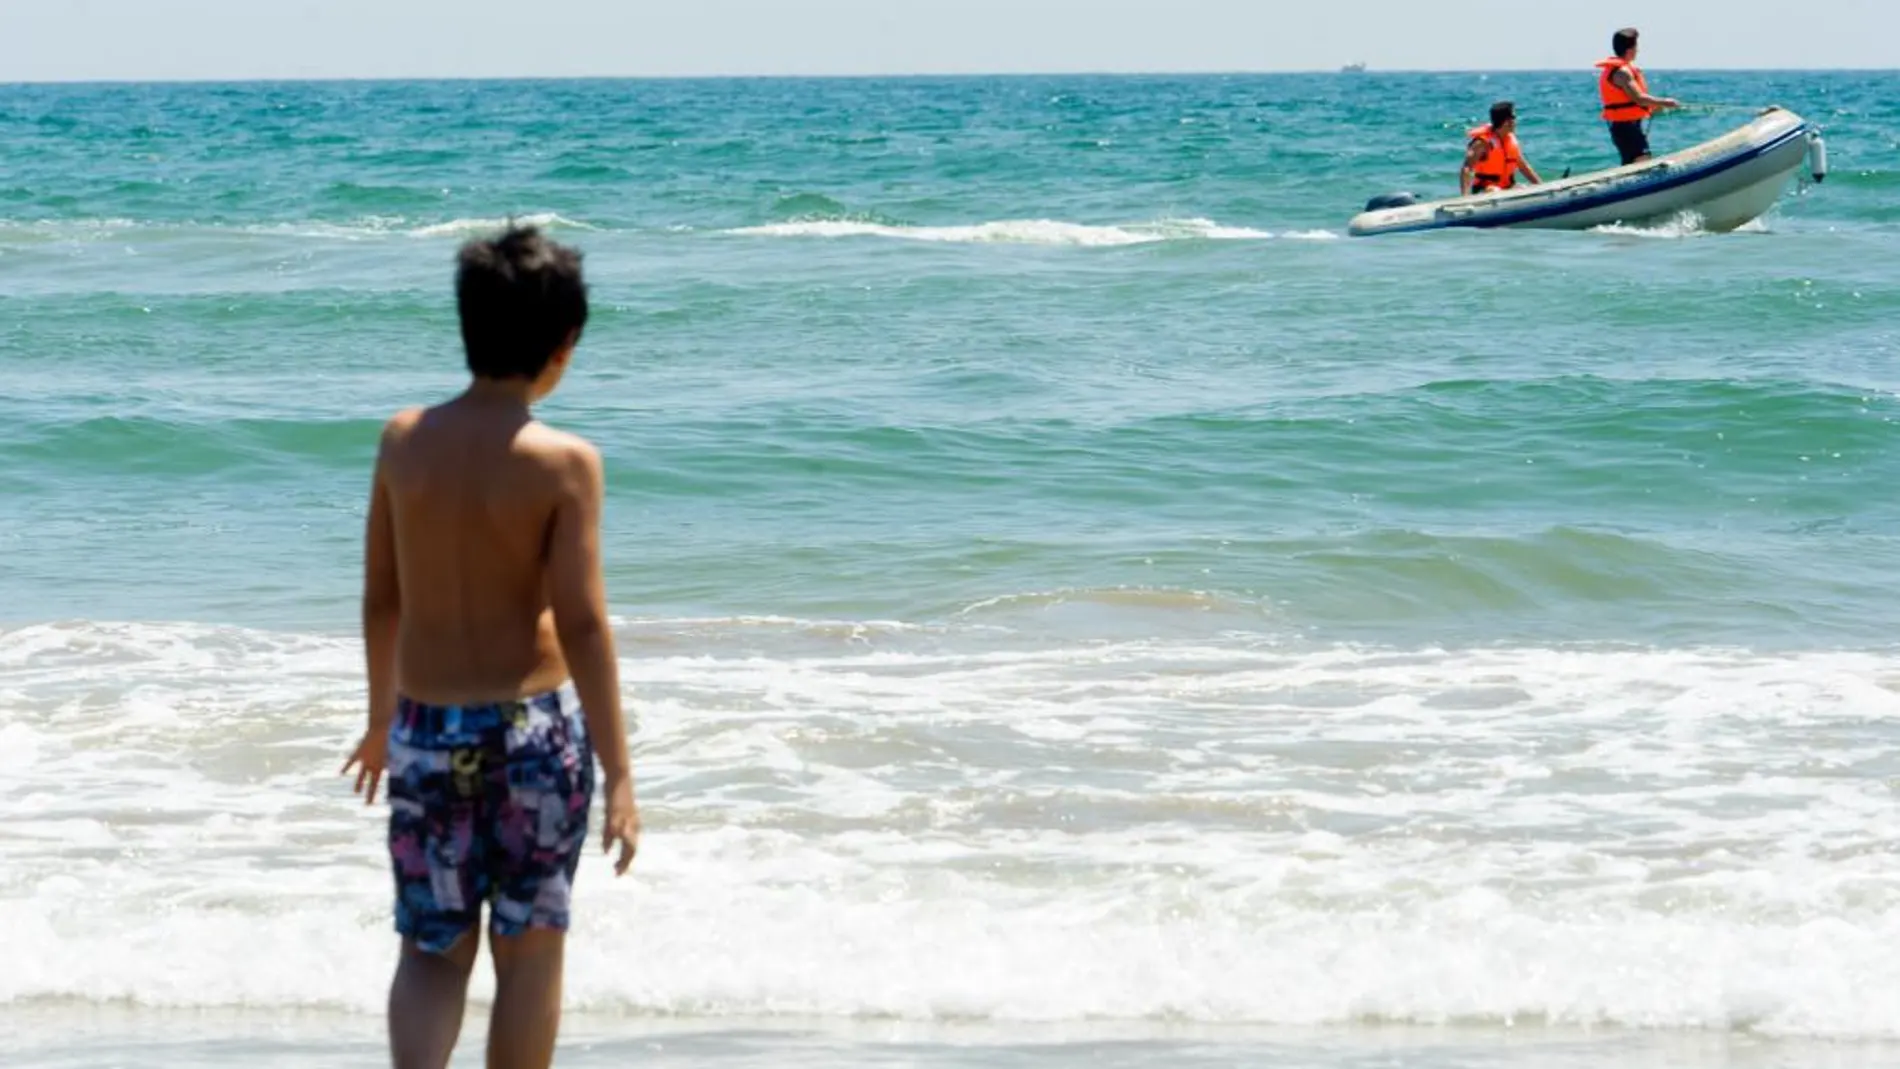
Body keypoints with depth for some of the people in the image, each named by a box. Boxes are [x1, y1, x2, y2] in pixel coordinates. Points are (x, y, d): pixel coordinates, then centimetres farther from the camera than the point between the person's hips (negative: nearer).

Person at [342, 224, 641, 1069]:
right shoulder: (565, 463, -13)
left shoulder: (403, 442, -1)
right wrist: (617, 772, -11)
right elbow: (582, 625, -16)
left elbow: (380, 601, 7)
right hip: (534, 729, -3)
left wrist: (382, 719, 22)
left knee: (433, 951, 11)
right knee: (529, 951, 12)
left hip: (427, 727, 3)